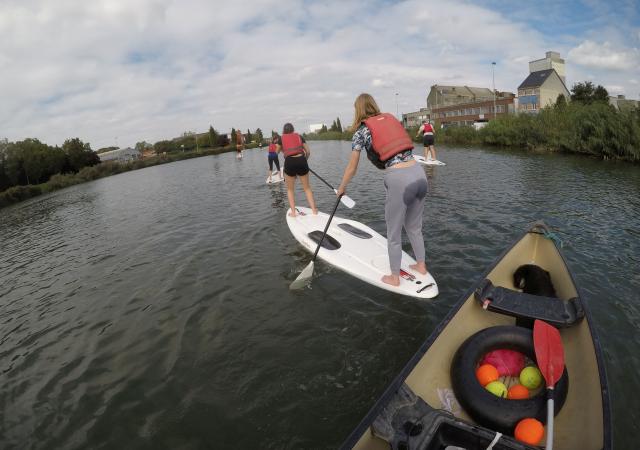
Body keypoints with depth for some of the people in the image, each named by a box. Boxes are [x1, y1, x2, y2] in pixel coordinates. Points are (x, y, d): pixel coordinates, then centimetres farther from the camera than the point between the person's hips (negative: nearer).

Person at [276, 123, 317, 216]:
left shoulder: (281, 138, 11)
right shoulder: (299, 136, 15)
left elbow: (277, 151, 24)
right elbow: (308, 152, 12)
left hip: (289, 162, -1)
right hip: (301, 161, 2)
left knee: (290, 189, 16)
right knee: (307, 188, 16)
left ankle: (293, 212, 10)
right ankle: (314, 209, 11)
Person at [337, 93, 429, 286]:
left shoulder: (362, 130, 4)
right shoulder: (391, 118, 17)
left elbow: (352, 168, 9)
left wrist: (341, 188, 23)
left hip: (398, 179, -6)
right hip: (419, 172, 6)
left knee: (394, 234, 12)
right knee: (414, 227, 25)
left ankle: (394, 278, 27)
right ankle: (421, 265, 41)